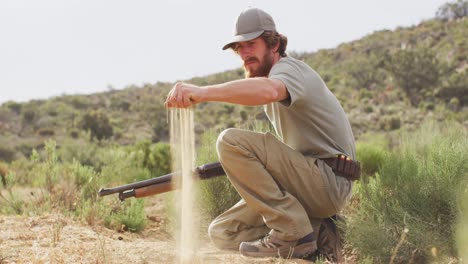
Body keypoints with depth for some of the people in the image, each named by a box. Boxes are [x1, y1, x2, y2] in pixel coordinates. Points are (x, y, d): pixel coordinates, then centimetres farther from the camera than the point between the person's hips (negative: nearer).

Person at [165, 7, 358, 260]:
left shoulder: (288, 68, -12)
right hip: (309, 182, 10)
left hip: (329, 180, -10)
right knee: (221, 233, 3)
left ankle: (293, 234, -19)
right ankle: (316, 232, 1)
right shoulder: (271, 75, 19)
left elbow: (268, 91, -41)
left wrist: (203, 92, -50)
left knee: (231, 141, -23)